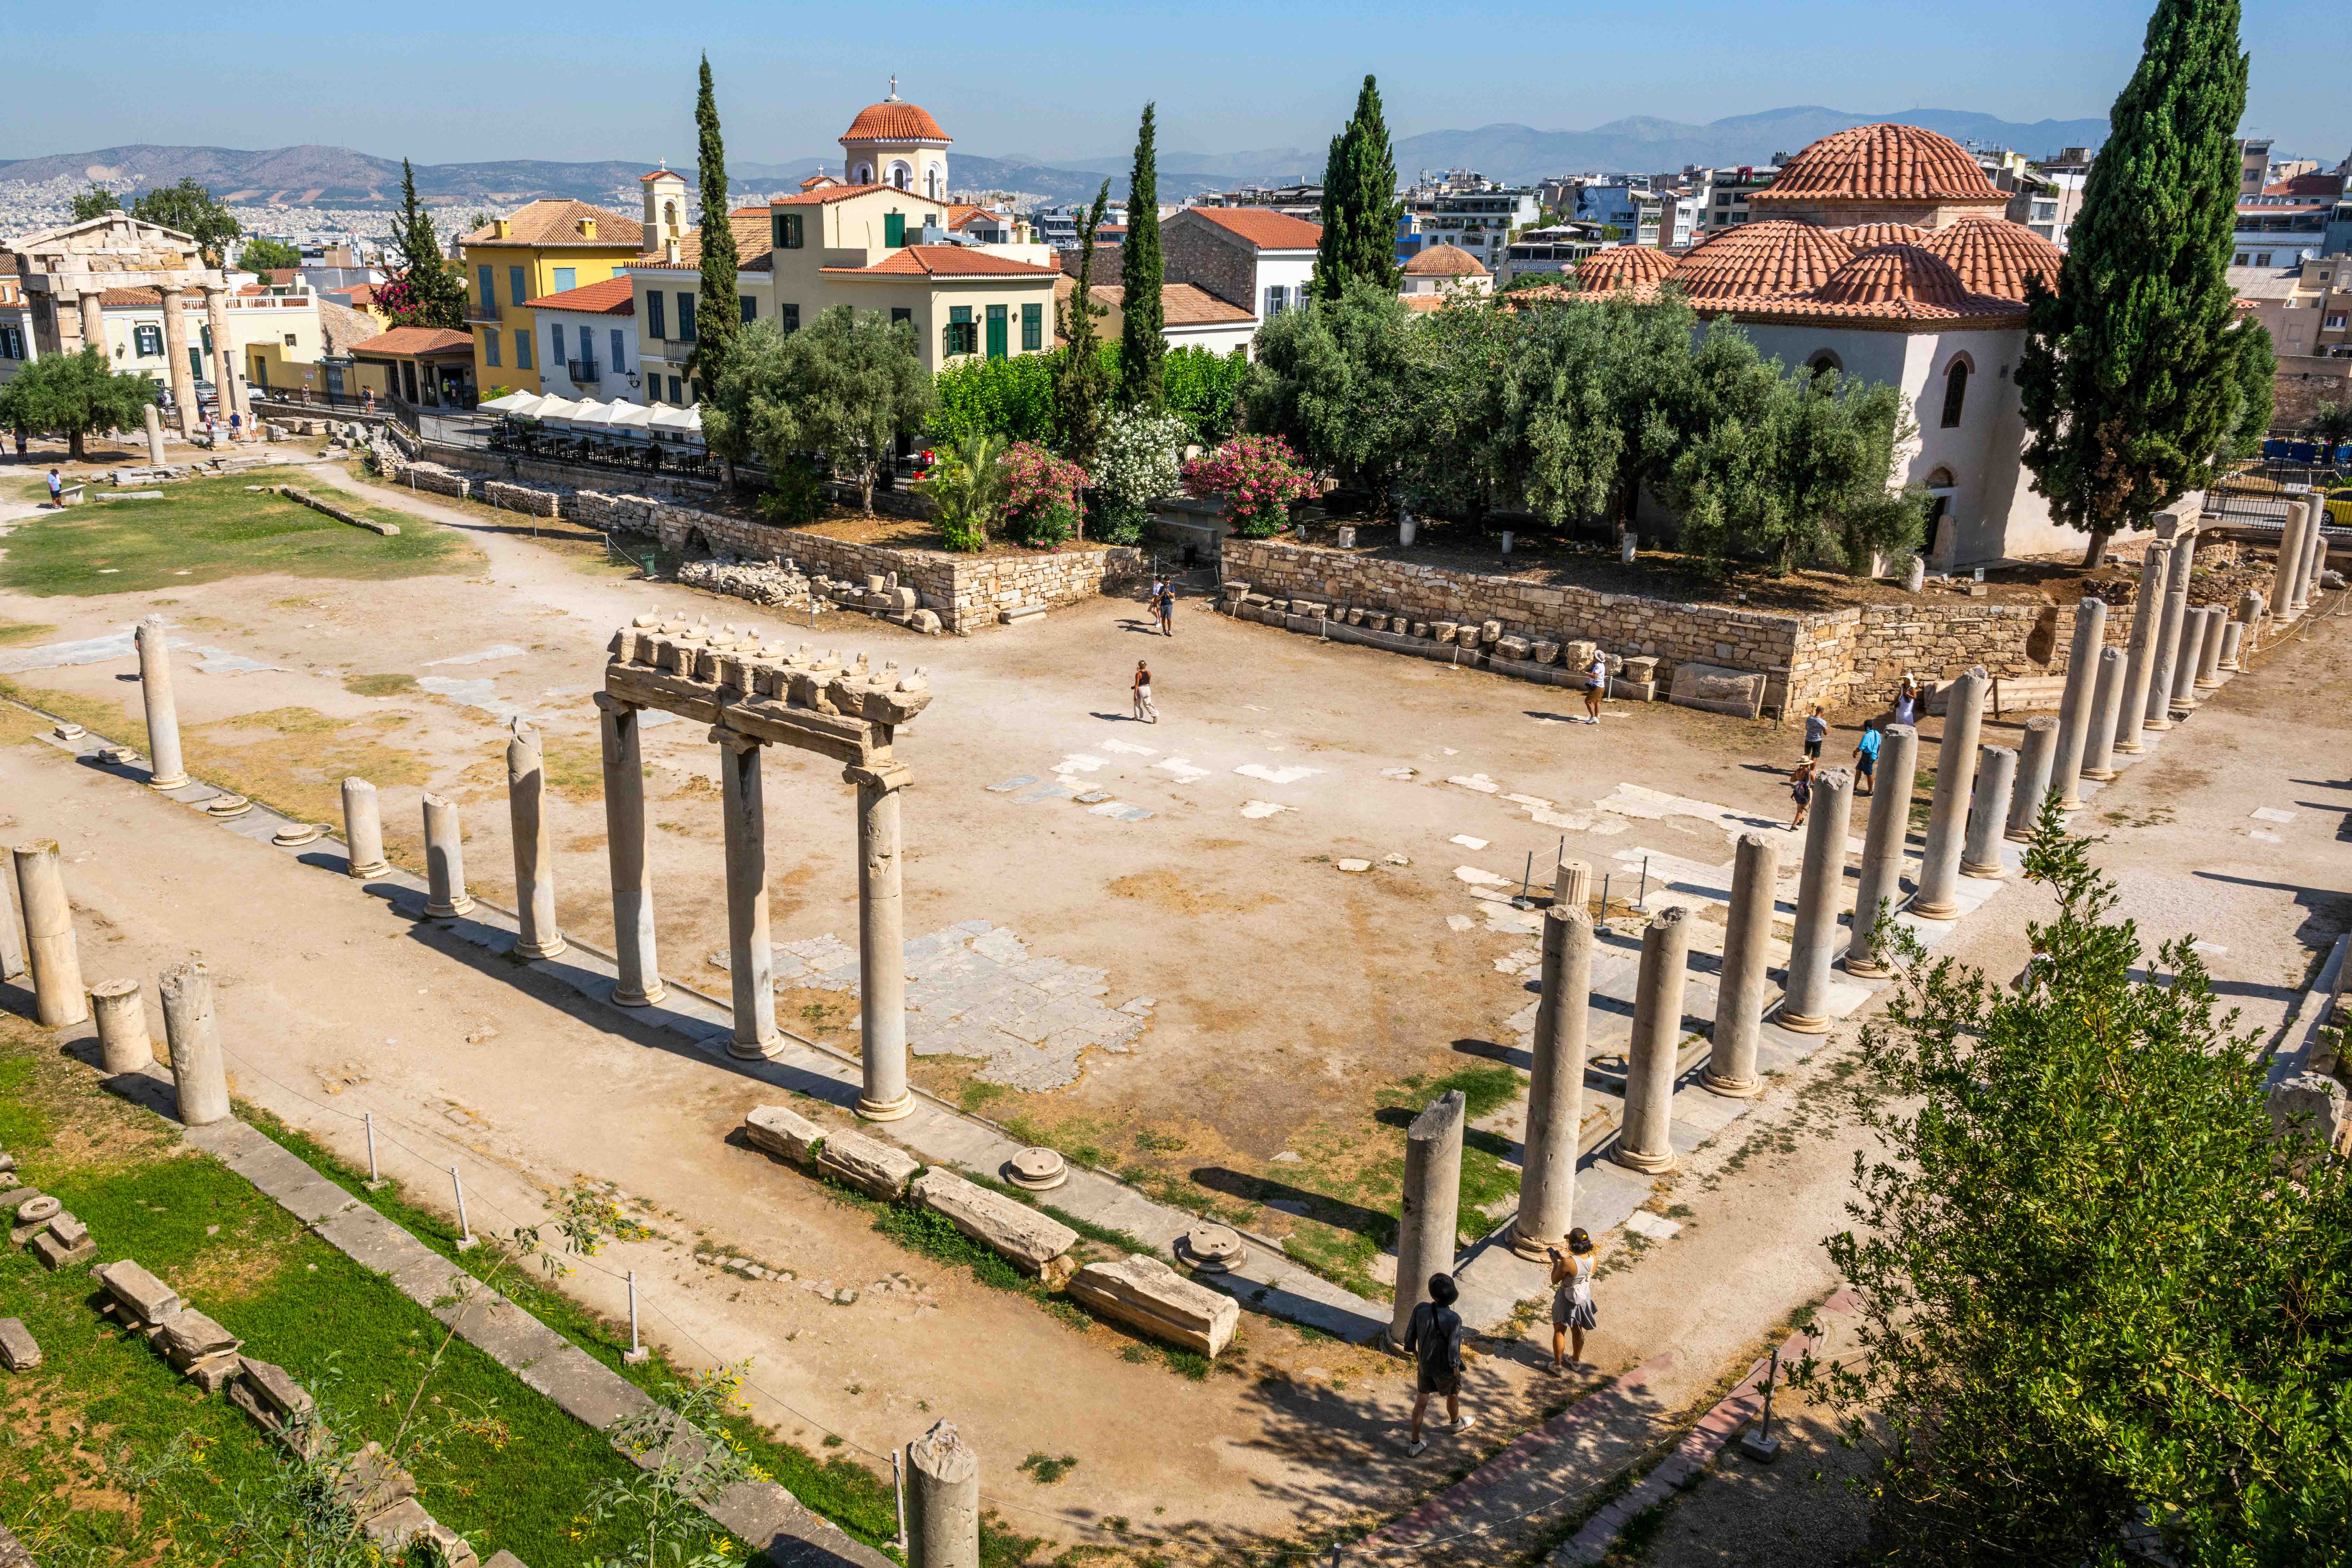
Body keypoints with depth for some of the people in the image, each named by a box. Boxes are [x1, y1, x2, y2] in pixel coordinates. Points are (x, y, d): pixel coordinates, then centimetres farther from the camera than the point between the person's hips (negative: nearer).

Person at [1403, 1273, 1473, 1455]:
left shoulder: (1421, 1309, -24)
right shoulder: (1454, 1319, -36)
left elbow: (1410, 1336, -10)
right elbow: (1454, 1350, -28)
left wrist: (1415, 1354, 11)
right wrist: (1456, 1369, -7)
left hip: (1424, 1363, 3)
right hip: (1445, 1368, -3)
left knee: (1421, 1401, 19)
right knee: (1453, 1394, 29)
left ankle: (1414, 1444, 28)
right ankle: (1455, 1423, 58)